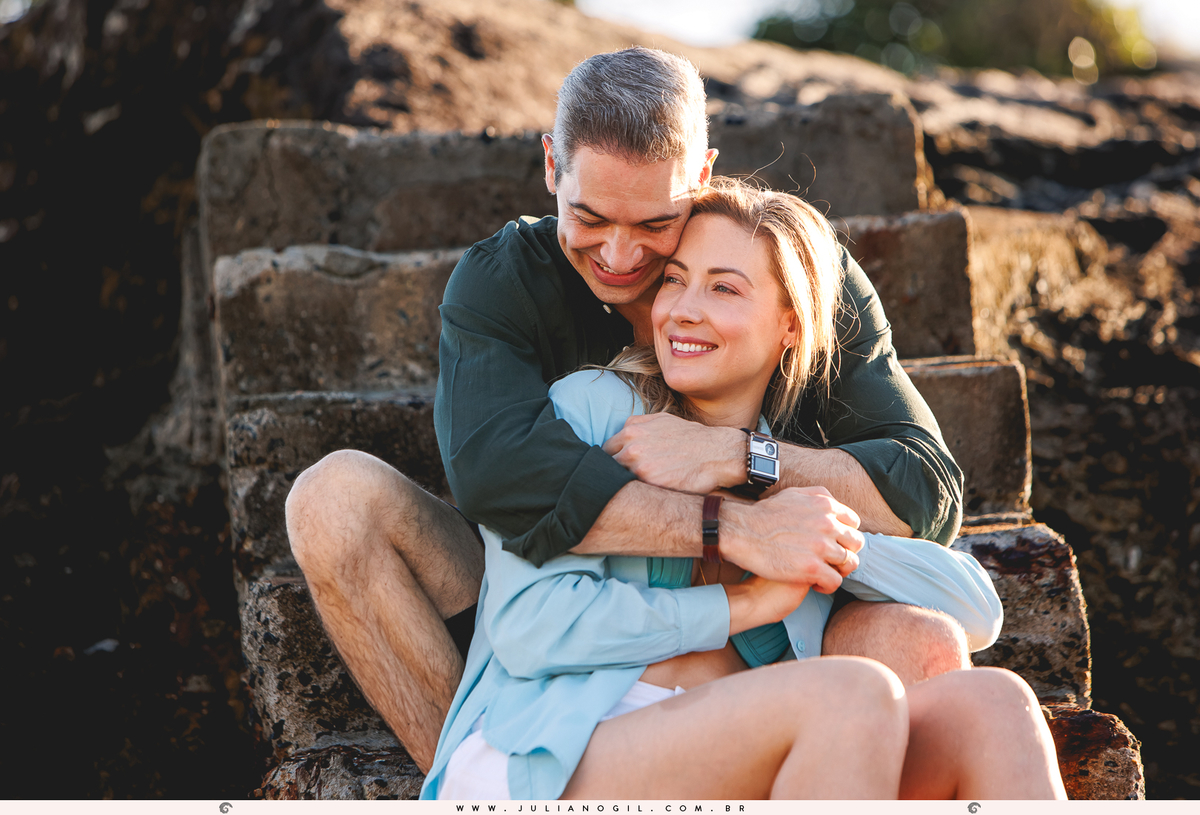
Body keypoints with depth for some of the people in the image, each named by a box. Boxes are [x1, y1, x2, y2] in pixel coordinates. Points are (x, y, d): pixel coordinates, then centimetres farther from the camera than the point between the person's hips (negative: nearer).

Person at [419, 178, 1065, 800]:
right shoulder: (587, 409, 5)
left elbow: (976, 613, 11)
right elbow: (529, 626, -8)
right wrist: (743, 604, -4)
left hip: (724, 778, 5)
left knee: (991, 701, -17)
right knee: (854, 694, -28)